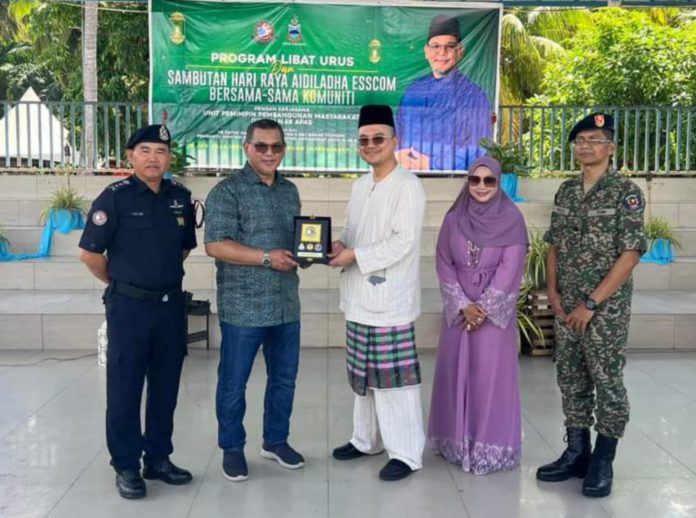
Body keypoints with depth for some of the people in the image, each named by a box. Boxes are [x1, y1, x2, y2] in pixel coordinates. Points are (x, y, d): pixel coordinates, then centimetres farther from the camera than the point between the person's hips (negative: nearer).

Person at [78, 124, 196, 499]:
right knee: (125, 388, 4)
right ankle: (126, 466, 17)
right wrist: (121, 283, 1)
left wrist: (164, 276, 12)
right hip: (129, 306, -5)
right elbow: (89, 253, -9)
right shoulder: (115, 197, -10)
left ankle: (158, 458, 26)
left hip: (171, 304, 5)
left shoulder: (180, 197, 5)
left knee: (166, 386, 12)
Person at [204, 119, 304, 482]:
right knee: (233, 382, 6)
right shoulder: (227, 191, -8)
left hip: (286, 305, 6)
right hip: (243, 307, -6)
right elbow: (215, 245, -17)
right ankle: (232, 448, 24)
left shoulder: (290, 191, 13)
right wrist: (267, 258, -21)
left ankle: (276, 440, 33)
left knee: (284, 378, 15)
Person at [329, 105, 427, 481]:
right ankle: (367, 439, 31)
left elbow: (404, 242, -18)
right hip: (359, 296, 8)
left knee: (394, 377, -4)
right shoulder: (360, 186, 15)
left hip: (390, 298, -8)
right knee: (363, 373, 16)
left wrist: (355, 256, -18)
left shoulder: (408, 186, -10)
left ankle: (406, 453, 6)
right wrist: (339, 245, -1)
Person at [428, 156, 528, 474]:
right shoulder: (453, 219, 4)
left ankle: (492, 446, 11)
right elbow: (444, 264, 1)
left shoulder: (511, 219, -5)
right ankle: (456, 440, 21)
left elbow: (510, 269, -9)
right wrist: (463, 305, -10)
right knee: (456, 370, 7)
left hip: (495, 308, -3)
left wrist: (483, 308, -14)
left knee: (491, 373, -1)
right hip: (458, 308, 3)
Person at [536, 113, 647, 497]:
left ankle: (602, 462, 16)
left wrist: (592, 302, -16)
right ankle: (576, 453, 24)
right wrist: (553, 292, 1)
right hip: (567, 306, 6)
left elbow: (630, 254, -14)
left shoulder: (626, 192, -9)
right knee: (571, 379, 11)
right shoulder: (566, 191, 9)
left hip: (606, 306, -5)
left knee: (607, 382, 2)